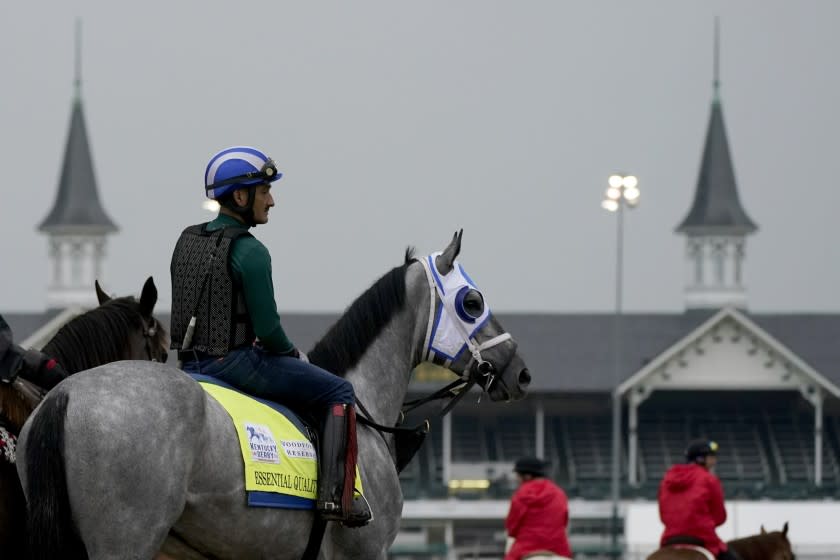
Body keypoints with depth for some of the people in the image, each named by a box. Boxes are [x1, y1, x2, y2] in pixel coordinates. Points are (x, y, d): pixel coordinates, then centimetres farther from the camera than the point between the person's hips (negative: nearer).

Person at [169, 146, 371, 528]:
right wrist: (293, 354, 3)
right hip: (236, 362, -8)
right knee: (339, 393, 4)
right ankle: (337, 496, -4)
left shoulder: (186, 242, 8)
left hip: (190, 364, 8)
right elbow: (268, 329, -18)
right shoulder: (250, 252, -17)